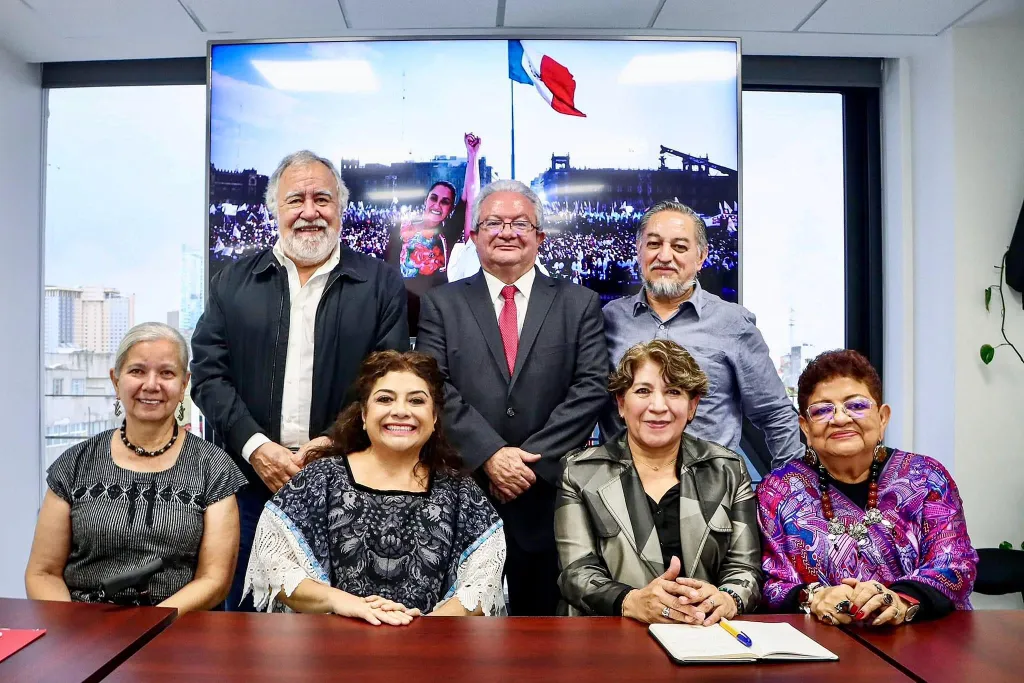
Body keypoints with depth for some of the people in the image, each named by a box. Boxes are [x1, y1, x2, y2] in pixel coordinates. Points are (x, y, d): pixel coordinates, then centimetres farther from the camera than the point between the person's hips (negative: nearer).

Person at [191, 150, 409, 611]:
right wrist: (256, 448, -10)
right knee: (247, 613, 13)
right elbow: (208, 372, 2)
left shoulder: (381, 283, 3)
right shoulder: (233, 282, 9)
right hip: (251, 481, 2)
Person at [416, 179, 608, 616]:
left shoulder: (579, 305, 7)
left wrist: (533, 459, -11)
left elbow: (591, 388, -3)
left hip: (548, 499, 0)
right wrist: (489, 454, -14)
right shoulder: (442, 304, 6)